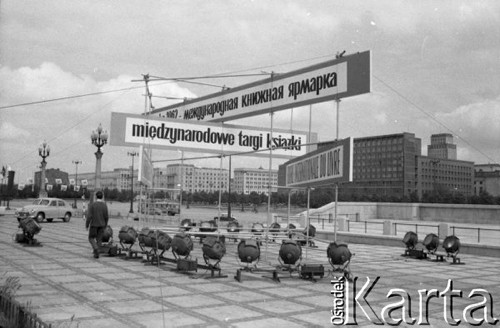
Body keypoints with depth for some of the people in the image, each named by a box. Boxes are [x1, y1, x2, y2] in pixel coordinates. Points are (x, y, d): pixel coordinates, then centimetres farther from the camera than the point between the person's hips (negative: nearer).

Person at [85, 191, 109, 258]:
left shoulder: (92, 205, -13)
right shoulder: (105, 205, -4)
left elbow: (89, 216, -15)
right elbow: (106, 217, -2)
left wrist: (87, 225, -4)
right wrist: (105, 225, 13)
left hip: (93, 224, -3)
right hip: (101, 225, 3)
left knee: (91, 238, 12)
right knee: (99, 239, 11)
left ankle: (96, 249, -12)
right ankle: (96, 253, 9)